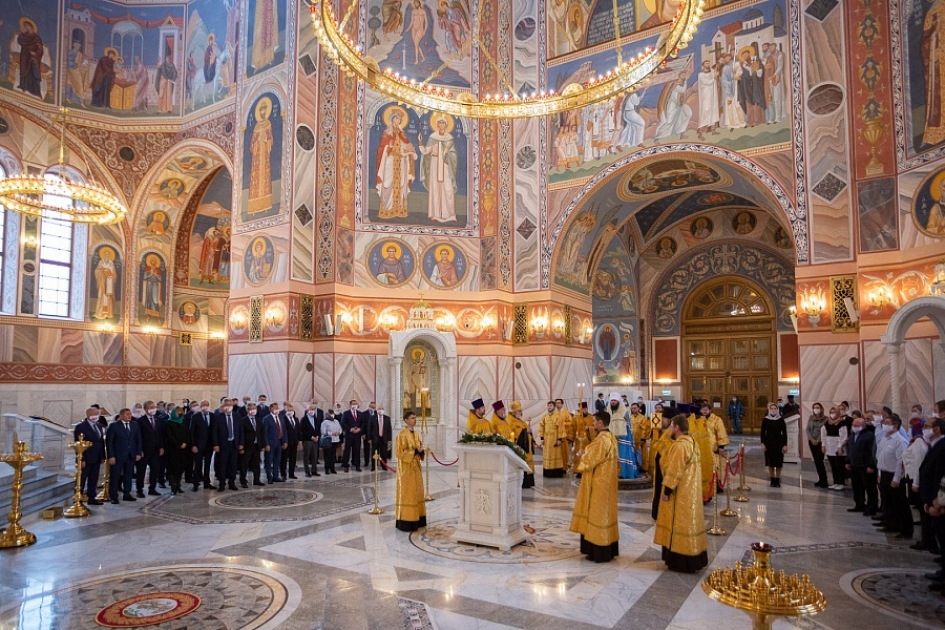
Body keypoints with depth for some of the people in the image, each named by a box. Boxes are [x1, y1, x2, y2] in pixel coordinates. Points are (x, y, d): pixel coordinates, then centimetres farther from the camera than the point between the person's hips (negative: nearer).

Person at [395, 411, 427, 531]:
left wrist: (421, 451, -5)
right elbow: (399, 452, -17)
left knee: (416, 493, 11)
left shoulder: (416, 434, 10)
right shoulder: (402, 434, -14)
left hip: (415, 467, 8)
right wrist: (415, 451, -21)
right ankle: (406, 521, 1)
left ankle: (416, 519, 18)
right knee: (407, 494, -4)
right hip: (406, 468, -8)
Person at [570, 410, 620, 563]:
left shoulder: (600, 440, -22)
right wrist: (587, 453, 6)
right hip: (607, 482, 10)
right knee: (605, 513, 15)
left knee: (597, 514, -2)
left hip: (598, 484, -10)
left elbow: (588, 460, -17)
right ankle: (609, 550, 22)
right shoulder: (611, 439, 9)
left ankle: (600, 552, 5)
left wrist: (582, 455, 3)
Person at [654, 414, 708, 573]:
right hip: (690, 490, 9)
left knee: (679, 524, -1)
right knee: (688, 522, 15)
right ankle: (692, 559, 23)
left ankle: (681, 562, 6)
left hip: (680, 493, -9)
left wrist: (667, 490, -15)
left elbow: (674, 471, -21)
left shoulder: (679, 445, -21)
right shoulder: (692, 443, 9)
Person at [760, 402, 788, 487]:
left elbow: (784, 432, 0)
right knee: (770, 462, 3)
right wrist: (762, 443, -5)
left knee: (779, 462, 2)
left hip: (779, 442, 0)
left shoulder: (781, 419, 0)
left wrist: (785, 444, -5)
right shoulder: (765, 420, 0)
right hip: (769, 442, 0)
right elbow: (762, 432, 2)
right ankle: (772, 480, 12)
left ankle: (777, 480, 12)